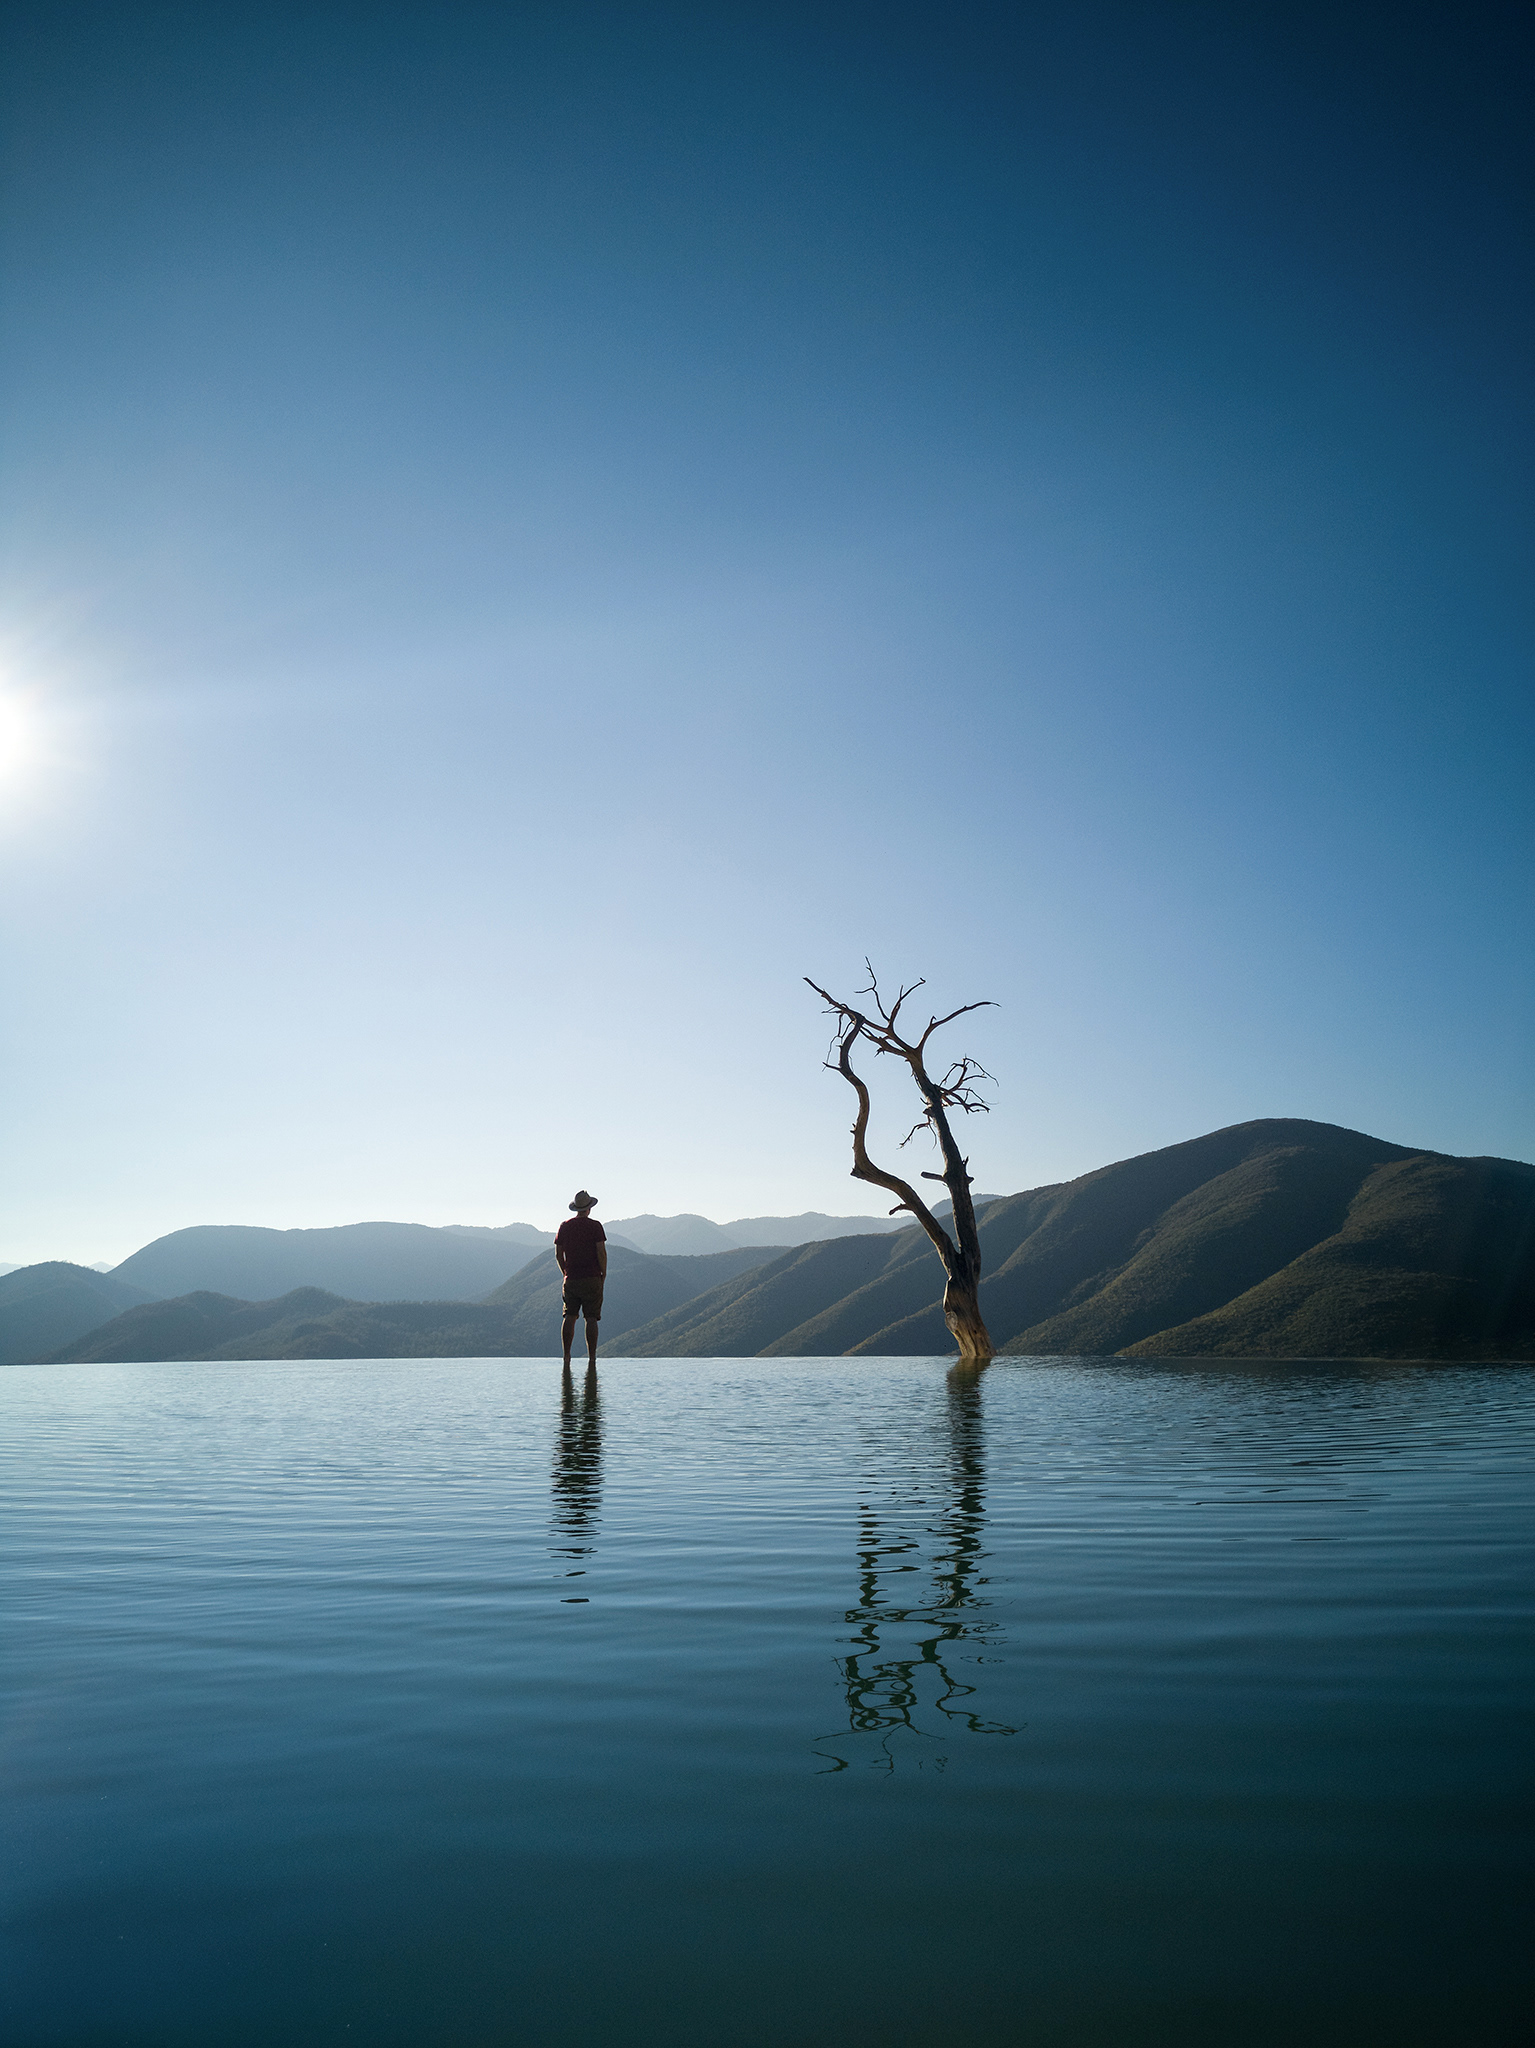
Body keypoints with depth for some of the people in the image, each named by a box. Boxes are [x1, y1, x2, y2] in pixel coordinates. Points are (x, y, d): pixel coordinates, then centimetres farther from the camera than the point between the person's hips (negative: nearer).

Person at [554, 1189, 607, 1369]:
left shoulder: (564, 1226, 7)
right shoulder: (595, 1226, -5)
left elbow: (558, 1255, 9)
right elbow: (601, 1252, -10)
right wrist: (604, 1273, 3)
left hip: (571, 1279, 4)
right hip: (592, 1279, -4)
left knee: (569, 1317, 5)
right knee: (591, 1318, -3)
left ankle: (566, 1357, 2)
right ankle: (591, 1359, -4)